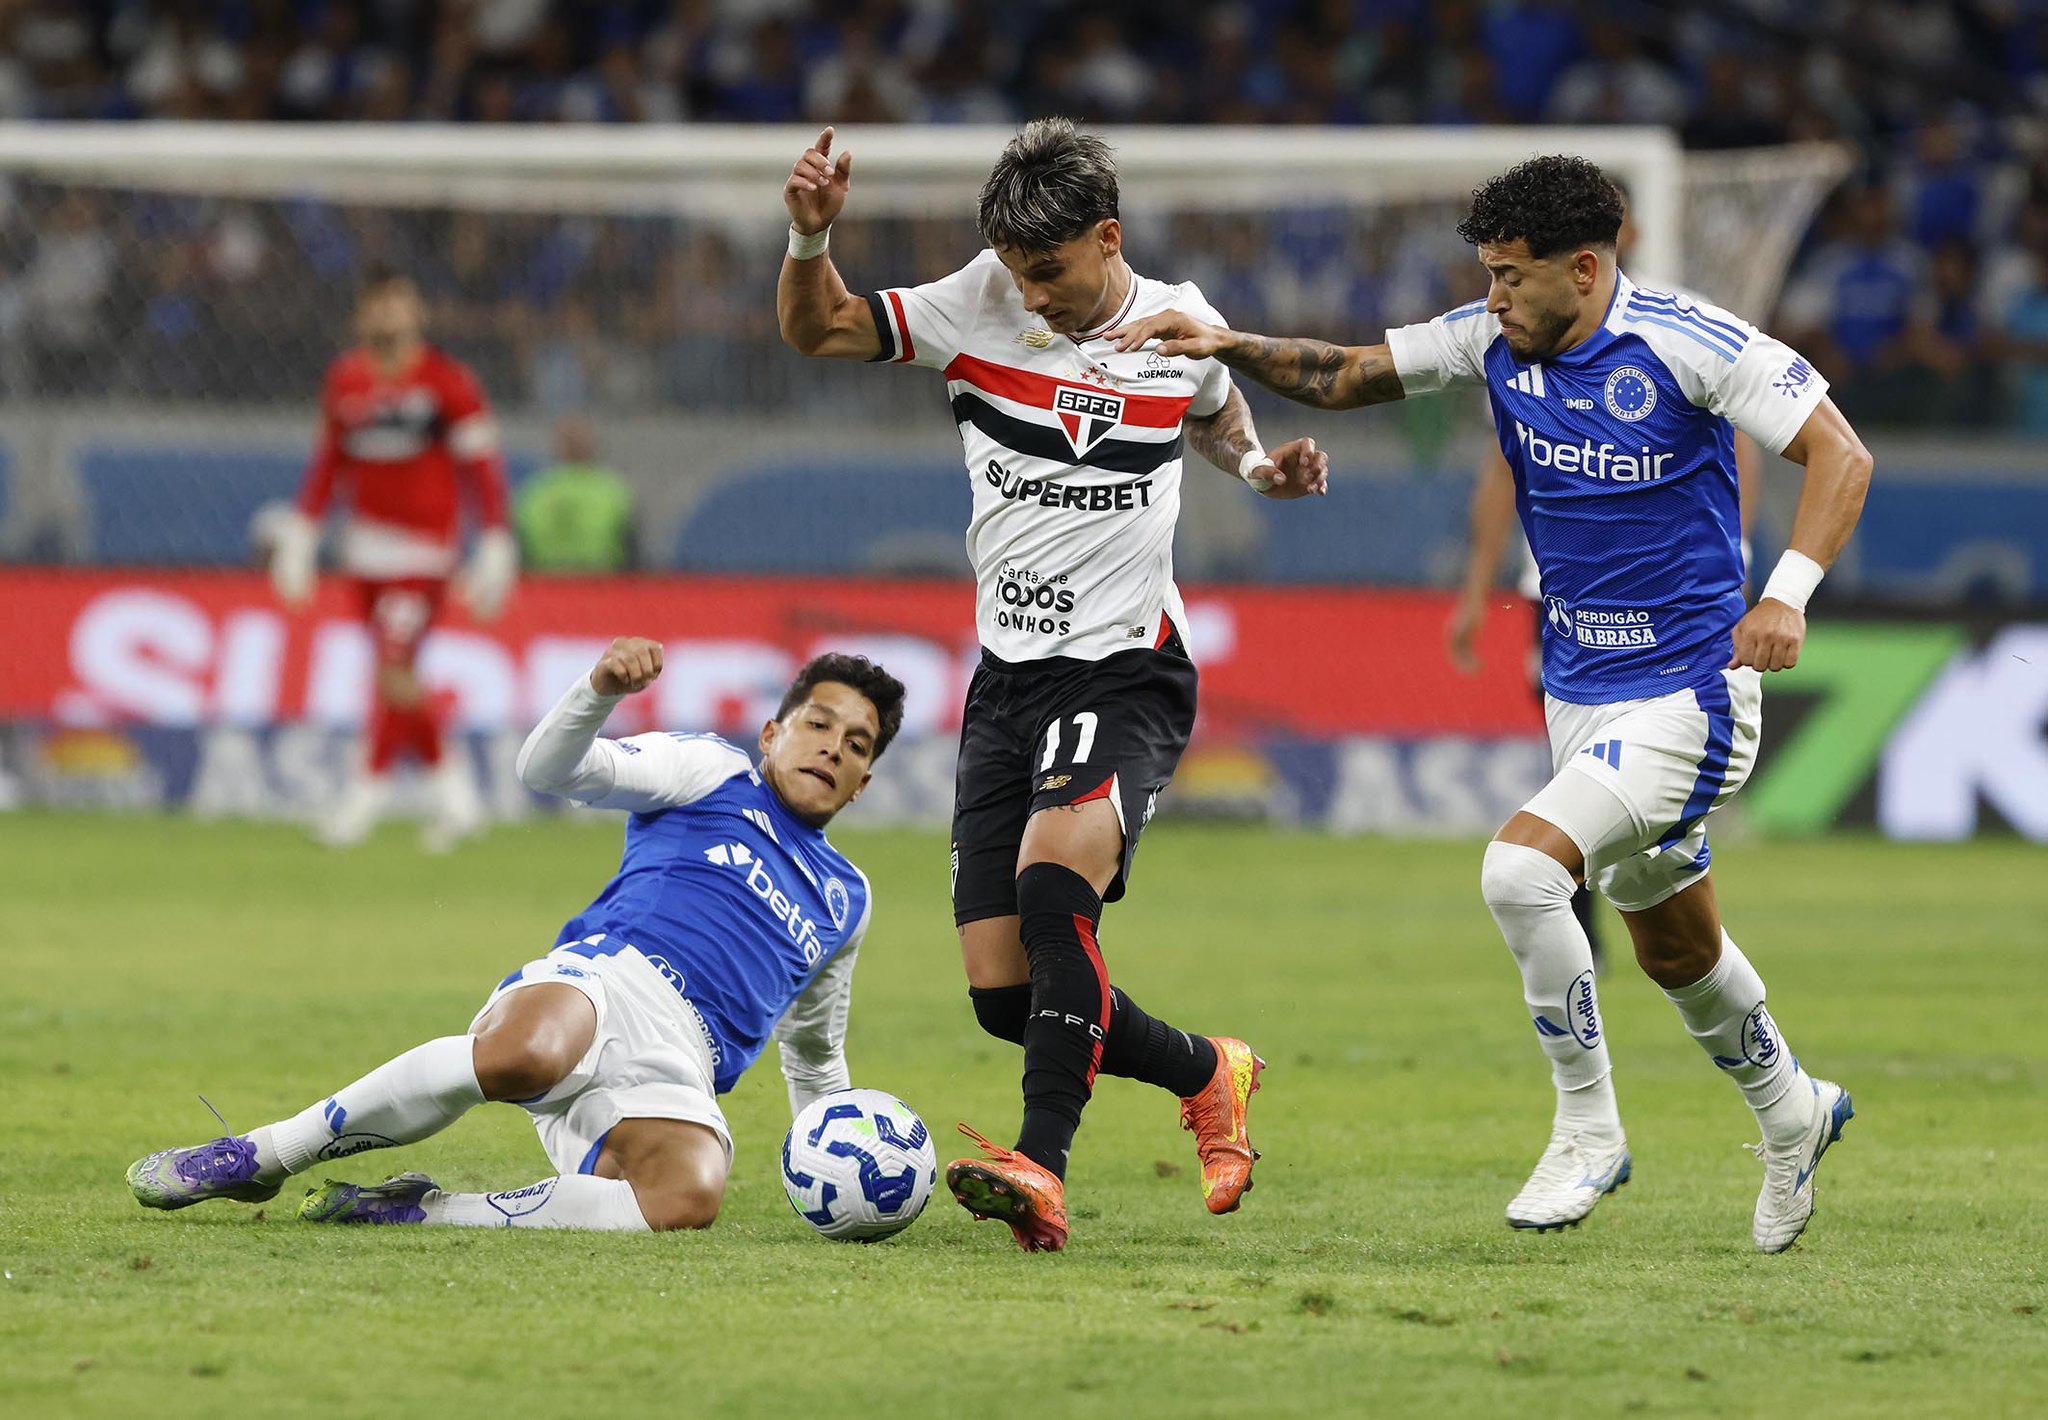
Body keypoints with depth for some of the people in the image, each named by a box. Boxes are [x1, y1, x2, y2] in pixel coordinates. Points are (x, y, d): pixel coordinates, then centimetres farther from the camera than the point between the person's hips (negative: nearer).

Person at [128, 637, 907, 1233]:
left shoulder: (845, 897, 33)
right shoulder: (710, 773, 19)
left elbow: (814, 1055, 47)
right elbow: (548, 767, 3)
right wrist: (602, 689, -17)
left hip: (675, 1073, 3)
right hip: (603, 977, -3)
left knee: (688, 1195, -36)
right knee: (518, 1056, -43)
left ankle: (414, 1210, -24)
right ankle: (258, 1156, -24)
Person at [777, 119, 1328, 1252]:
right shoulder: (978, 305, 0)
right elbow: (815, 331, 0)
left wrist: (1259, 466, 3)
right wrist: (810, 237, -18)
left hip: (1127, 674, -3)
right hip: (1007, 678, 3)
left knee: (1052, 881, -31)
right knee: (1003, 993, -2)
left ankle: (1043, 1169, -37)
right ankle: (1207, 1075, 24)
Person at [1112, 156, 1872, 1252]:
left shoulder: (1687, 342, -17)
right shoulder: (1496, 341, 0)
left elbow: (1840, 454, -15)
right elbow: (1347, 378, 10)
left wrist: (1787, 592, -27)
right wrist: (1227, 345, -5)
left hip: (1686, 693, -7)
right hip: (1578, 694, 7)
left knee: (1520, 868, -24)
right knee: (1674, 950, 19)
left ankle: (1588, 1130, -9)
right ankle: (1789, 1112, 45)